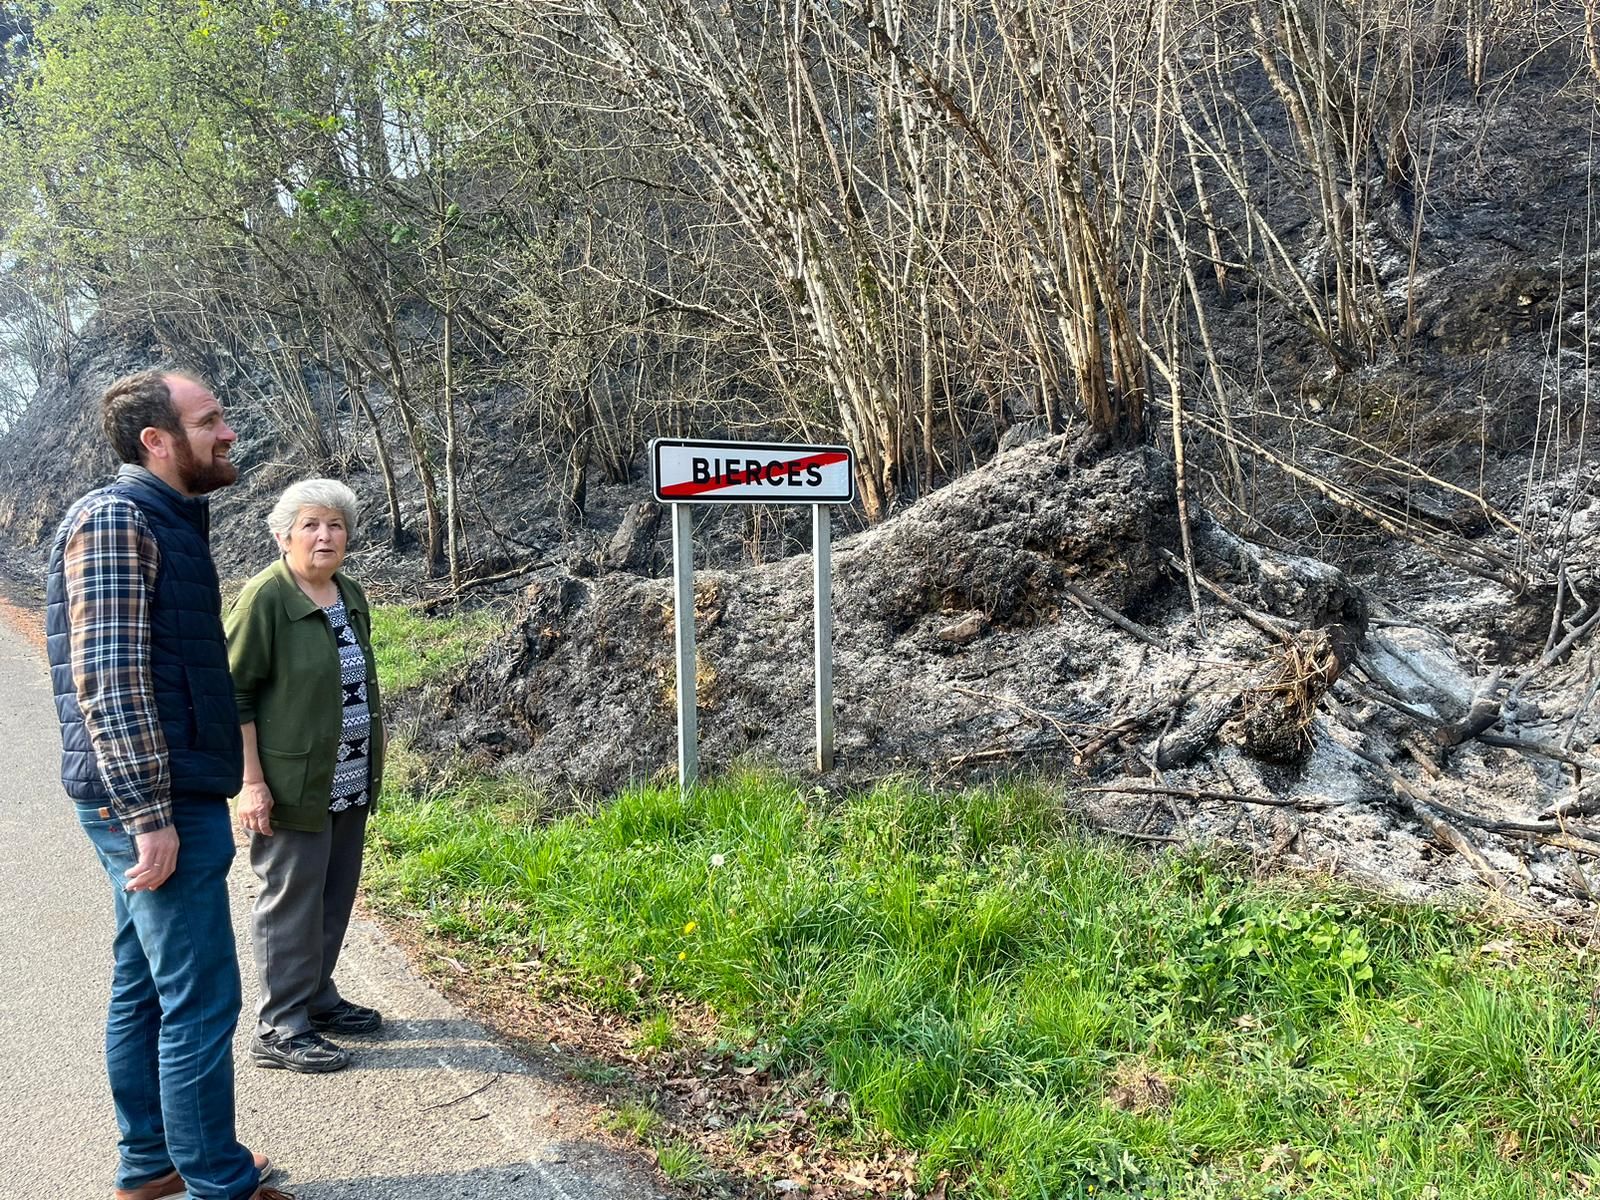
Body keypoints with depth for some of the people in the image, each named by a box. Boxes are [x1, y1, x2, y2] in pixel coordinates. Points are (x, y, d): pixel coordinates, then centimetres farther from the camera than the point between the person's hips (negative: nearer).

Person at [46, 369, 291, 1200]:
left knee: (145, 985, 17)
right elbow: (110, 680, -22)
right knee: (200, 998, -2)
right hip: (154, 801, -10)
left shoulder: (169, 520, 15)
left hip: (163, 796, 10)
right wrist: (152, 815, -23)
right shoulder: (114, 520, -15)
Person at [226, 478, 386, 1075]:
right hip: (292, 786, -7)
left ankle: (317, 998, 31)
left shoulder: (352, 596, 9)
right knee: (291, 901, 1)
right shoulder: (264, 598, -13)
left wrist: (371, 767, 20)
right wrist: (251, 781, -18)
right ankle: (280, 1029, 13)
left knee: (335, 896, 15)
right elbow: (234, 692, -13)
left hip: (348, 784, 7)